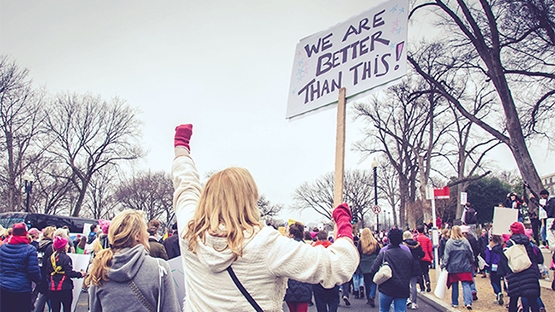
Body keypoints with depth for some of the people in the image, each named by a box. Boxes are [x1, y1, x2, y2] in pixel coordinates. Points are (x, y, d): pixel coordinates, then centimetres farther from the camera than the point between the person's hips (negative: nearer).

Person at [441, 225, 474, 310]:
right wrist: (471, 262, 19)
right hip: (465, 268, 0)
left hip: (453, 268, 0)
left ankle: (455, 303, 19)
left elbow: (446, 256, -8)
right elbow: (471, 253, 3)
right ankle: (468, 302, -11)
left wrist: (444, 265, 0)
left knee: (455, 285, 11)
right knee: (466, 284, 1)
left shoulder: (449, 242, -9)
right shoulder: (465, 241, -5)